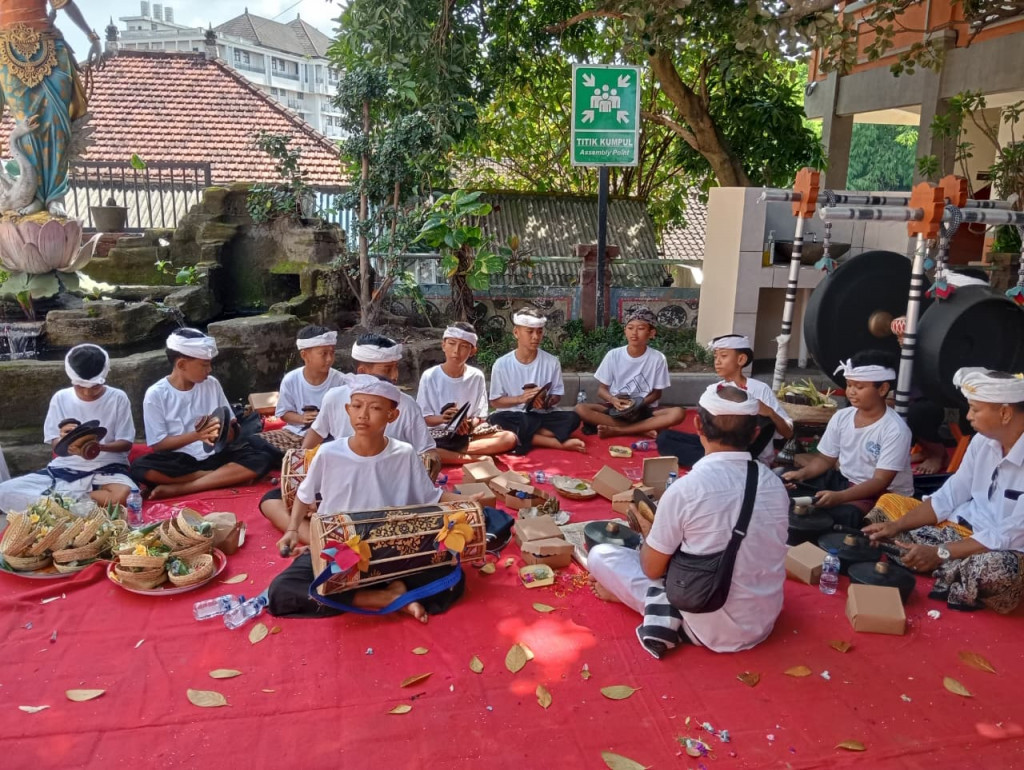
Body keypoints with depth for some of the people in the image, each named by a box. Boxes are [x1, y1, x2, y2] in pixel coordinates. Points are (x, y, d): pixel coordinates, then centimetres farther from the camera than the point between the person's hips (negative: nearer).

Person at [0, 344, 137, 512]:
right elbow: (55, 444, 6)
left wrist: (100, 447, -23)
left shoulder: (118, 398, -4)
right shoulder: (60, 398, 3)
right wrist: (63, 440, -18)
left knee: (123, 495, -38)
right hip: (65, 468, 3)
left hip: (107, 468, -2)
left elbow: (126, 443, -3)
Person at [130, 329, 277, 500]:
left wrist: (221, 433, -16)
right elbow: (158, 444, -7)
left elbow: (232, 428, 8)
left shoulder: (212, 384, 4)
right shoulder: (156, 395, -5)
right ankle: (227, 476, -21)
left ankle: (178, 488, -24)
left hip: (214, 456, 3)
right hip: (180, 461, -2)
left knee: (265, 457, -22)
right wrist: (196, 435, -21)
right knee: (140, 469, -33)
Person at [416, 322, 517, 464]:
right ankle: (476, 458, -27)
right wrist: (442, 418, -22)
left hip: (469, 435, 3)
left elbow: (480, 417, 3)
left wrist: (469, 424, -20)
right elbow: (423, 418, -1)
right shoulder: (429, 376, -4)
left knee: (510, 438, -22)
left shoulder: (477, 376, 1)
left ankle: (449, 453, -24)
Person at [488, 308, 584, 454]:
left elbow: (557, 394, 8)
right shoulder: (502, 364, -4)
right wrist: (521, 398, -17)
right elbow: (495, 401, 0)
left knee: (572, 418, -26)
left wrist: (547, 402, -16)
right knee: (497, 420, -35)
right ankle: (559, 443, -29)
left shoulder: (551, 362, 0)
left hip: (542, 416, 1)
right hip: (515, 418, -1)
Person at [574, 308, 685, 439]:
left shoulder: (657, 358, -6)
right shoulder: (613, 355, -4)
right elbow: (602, 389, 1)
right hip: (616, 409, 0)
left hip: (644, 410, 0)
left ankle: (615, 430, -26)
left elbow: (656, 393, 2)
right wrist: (613, 400, -22)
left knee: (677, 413, -29)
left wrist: (639, 403, -17)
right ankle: (642, 430, -26)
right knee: (581, 409, -26)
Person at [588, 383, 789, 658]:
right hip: (764, 623, 5)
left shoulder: (685, 489, -22)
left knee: (599, 555, 4)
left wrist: (650, 534, 12)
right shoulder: (775, 484, -6)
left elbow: (652, 568, -9)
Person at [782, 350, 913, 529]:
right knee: (788, 487, -12)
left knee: (840, 515, -36)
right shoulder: (841, 417, -2)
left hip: (886, 493, -6)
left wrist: (839, 497, -39)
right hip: (845, 481, 6)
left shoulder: (895, 430, -20)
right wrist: (801, 473, -15)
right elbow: (825, 459, 7)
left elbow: (880, 482, -24)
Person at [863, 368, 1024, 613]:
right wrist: (896, 526, -7)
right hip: (964, 529, 8)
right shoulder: (983, 440, -3)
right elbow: (949, 497, 4)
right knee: (888, 502, 9)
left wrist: (940, 553, -26)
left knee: (995, 570, -41)